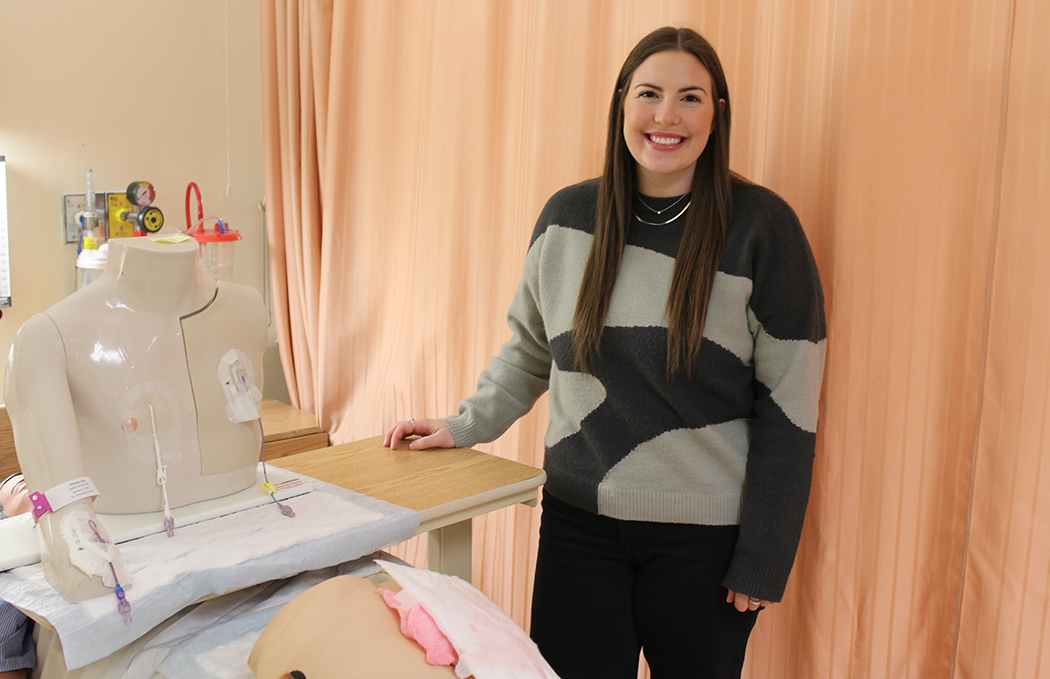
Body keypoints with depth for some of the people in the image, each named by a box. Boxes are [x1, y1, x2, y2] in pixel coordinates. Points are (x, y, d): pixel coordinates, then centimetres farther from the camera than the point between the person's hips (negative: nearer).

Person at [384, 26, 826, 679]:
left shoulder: (762, 226, -8)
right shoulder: (568, 216, 2)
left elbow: (789, 409, -7)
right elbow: (530, 348, 17)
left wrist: (762, 563, -7)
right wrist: (465, 425, 11)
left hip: (704, 538, -2)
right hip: (579, 524, 3)